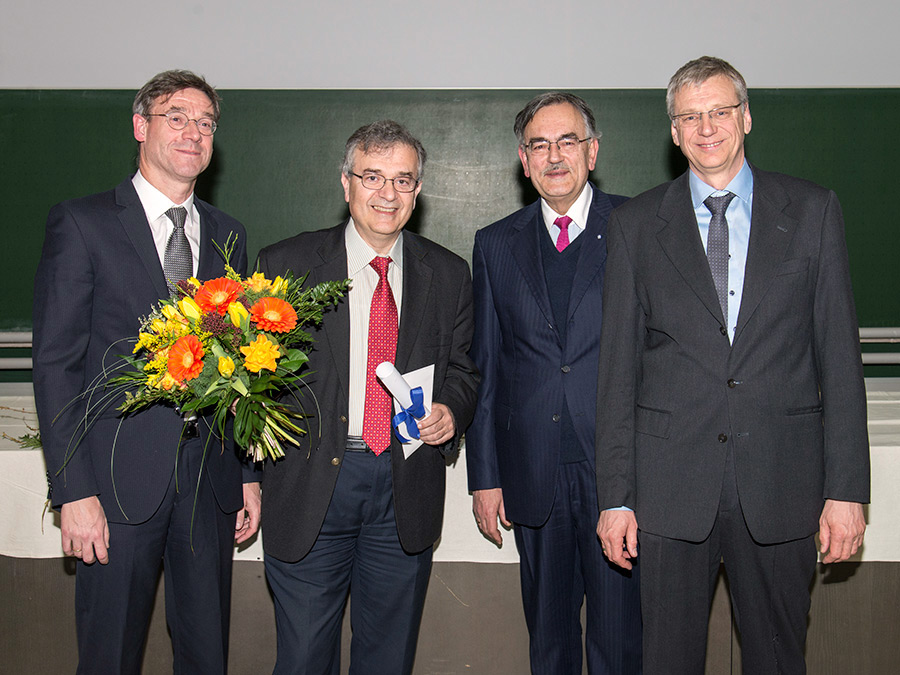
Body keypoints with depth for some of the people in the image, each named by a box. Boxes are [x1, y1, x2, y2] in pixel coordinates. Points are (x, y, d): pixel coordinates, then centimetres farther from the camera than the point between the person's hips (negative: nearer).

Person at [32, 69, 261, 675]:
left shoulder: (228, 235, 12)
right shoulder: (81, 223, -1)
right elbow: (55, 363, -6)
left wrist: (249, 474, 10)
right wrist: (73, 492, -12)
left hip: (211, 481, 4)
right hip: (121, 482, -4)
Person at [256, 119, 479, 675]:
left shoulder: (449, 275, 6)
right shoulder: (285, 264, -1)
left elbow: (462, 369, 13)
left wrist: (451, 411, -7)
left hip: (407, 489, 2)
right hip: (309, 484, -2)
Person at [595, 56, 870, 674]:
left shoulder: (813, 211, 5)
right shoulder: (636, 224, 5)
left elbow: (840, 354, 2)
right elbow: (619, 366, 3)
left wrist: (847, 487, -3)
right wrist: (615, 495, 0)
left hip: (781, 482, 1)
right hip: (672, 480, 0)